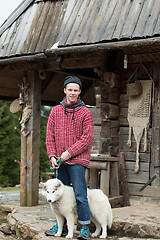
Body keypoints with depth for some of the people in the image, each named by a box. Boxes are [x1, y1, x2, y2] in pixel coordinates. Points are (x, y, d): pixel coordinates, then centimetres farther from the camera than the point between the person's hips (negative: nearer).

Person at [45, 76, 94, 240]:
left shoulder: (85, 112, -2)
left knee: (80, 195, -5)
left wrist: (69, 153, -13)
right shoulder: (55, 111, 10)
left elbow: (87, 138, -8)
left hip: (77, 160, -4)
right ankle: (61, 226, 22)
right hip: (59, 161, 5)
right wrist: (52, 155, -3)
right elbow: (50, 135, 10)